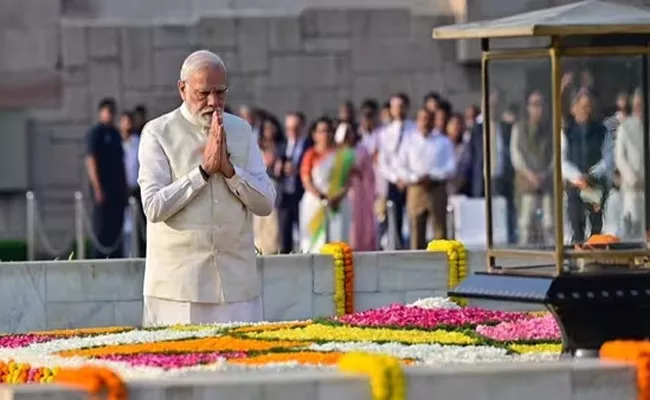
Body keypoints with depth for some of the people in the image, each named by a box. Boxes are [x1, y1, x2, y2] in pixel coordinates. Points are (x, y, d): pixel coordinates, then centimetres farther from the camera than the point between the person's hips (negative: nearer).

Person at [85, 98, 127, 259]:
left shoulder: (115, 133, 16)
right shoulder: (96, 133, -5)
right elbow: (90, 161, -11)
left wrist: (124, 185, 15)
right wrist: (97, 188, -17)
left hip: (117, 188, 7)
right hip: (103, 188, -7)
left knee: (116, 227, 7)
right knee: (102, 227, -6)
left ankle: (116, 258, 10)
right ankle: (98, 258, -3)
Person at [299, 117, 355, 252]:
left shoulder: (342, 154, 8)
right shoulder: (311, 155, 3)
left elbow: (349, 179, 6)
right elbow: (306, 181, -4)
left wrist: (339, 196, -11)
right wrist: (323, 198, -15)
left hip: (338, 204, 2)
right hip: (315, 202, -2)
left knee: (337, 239, -6)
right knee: (316, 242, -7)